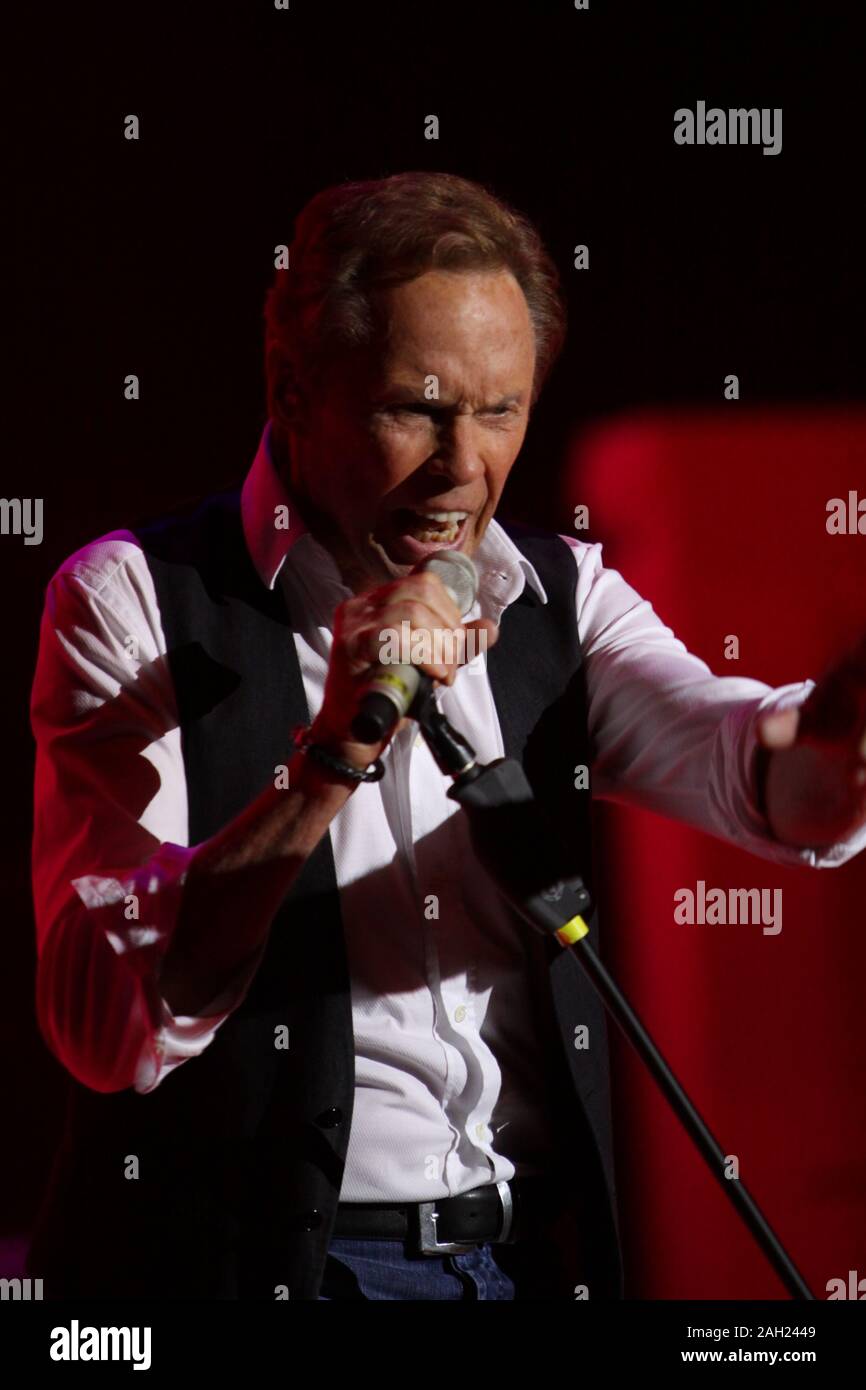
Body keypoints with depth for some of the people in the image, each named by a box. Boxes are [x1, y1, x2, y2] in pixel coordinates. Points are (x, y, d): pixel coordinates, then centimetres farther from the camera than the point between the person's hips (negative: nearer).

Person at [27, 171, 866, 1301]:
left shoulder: (560, 596, 8)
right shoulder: (134, 599, -6)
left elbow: (755, 771, -11)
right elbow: (105, 1030, -15)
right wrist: (332, 754, -24)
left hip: (534, 1251, 3)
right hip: (251, 1260, -3)